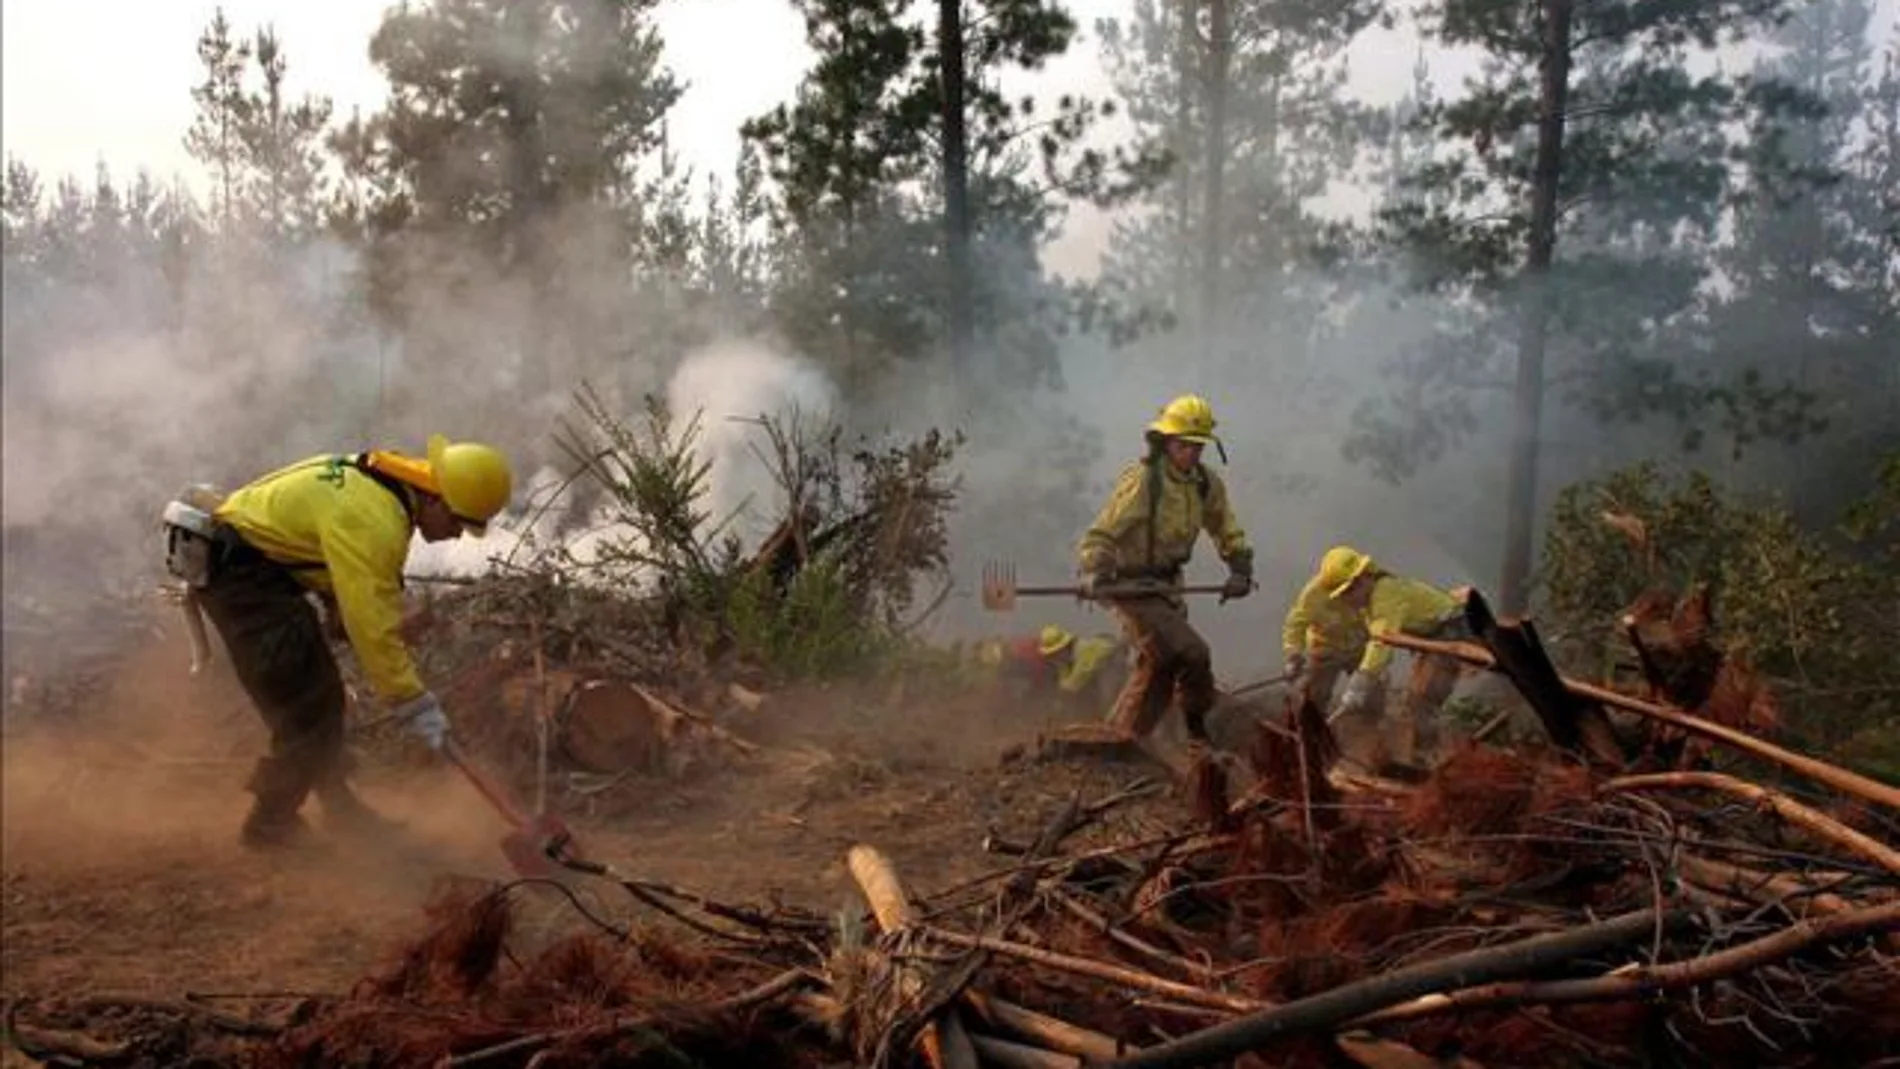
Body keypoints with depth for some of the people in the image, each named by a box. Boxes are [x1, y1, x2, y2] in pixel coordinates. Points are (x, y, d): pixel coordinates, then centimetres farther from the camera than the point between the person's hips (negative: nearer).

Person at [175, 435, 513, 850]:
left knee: (323, 695, 16)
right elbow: (372, 626, -29)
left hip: (268, 565, 10)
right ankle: (268, 825, 4)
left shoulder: (389, 485, 0)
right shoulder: (371, 521, -29)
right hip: (237, 567, -10)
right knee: (305, 707, -9)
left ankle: (339, 805, 28)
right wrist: (416, 704, -24)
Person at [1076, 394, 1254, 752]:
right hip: (1130, 585, -9)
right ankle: (1197, 731, 1)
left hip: (1164, 585, 9)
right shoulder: (1141, 480, -19)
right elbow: (1101, 533, -22)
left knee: (1158, 665, 16)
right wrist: (1094, 575, -35)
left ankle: (1121, 736, 31)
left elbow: (1226, 528, 18)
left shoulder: (1206, 483, 3)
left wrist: (1240, 567, 5)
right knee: (1191, 652, -18)